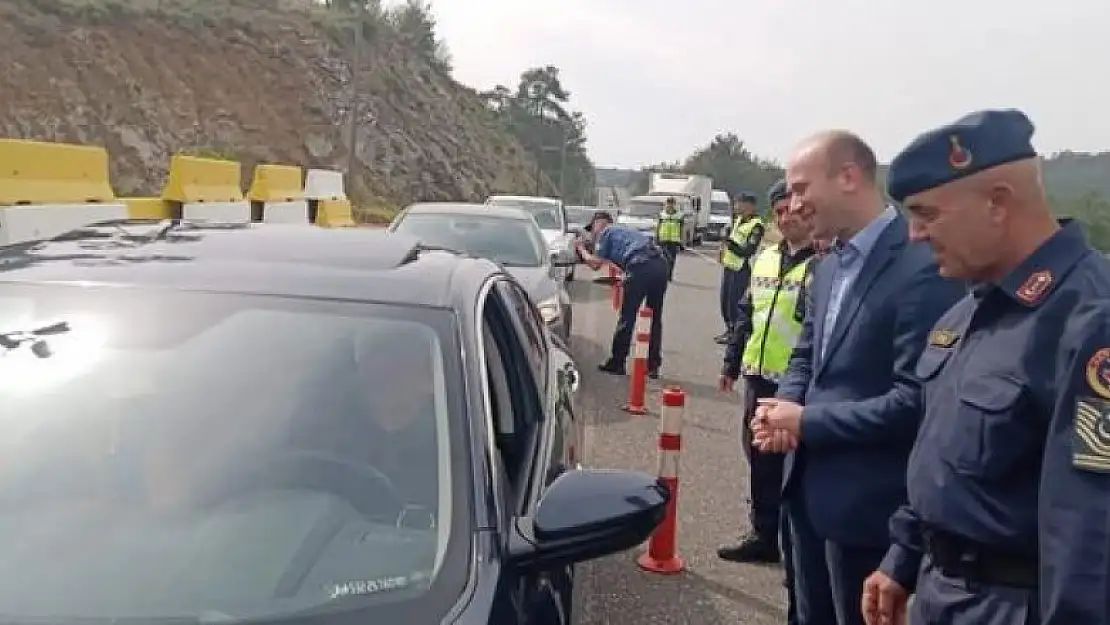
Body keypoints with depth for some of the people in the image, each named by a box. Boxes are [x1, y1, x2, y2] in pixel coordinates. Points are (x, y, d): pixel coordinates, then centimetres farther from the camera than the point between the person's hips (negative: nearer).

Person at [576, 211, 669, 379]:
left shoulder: (606, 232, 13)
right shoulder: (625, 230, 35)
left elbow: (595, 264, 7)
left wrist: (582, 249, 23)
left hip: (642, 268, -7)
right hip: (662, 264, 7)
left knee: (627, 318, 4)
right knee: (655, 319, 15)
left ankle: (616, 363, 14)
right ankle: (653, 366, 20)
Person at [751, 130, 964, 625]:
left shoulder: (924, 266, -21)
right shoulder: (830, 265, 9)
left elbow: (917, 399, -25)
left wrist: (808, 421, -17)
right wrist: (784, 406, -5)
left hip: (866, 499, -8)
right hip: (810, 484, 8)